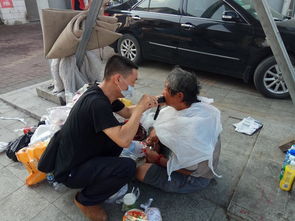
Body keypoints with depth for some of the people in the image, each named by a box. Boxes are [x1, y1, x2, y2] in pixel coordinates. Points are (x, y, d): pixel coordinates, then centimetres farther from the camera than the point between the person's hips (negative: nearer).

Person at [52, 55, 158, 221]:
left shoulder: (105, 93, -3)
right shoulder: (96, 103, -32)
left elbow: (127, 112, 13)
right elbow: (124, 141, -38)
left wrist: (148, 103, -3)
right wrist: (140, 107, -26)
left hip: (84, 154, 9)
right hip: (70, 171, -9)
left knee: (124, 131, 3)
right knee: (128, 167, -25)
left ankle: (101, 173, 12)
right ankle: (86, 200, 0)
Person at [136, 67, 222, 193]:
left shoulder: (193, 128, -38)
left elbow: (190, 169, -28)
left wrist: (158, 159, -18)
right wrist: (155, 135, -10)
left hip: (195, 178, -7)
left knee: (141, 172, -16)